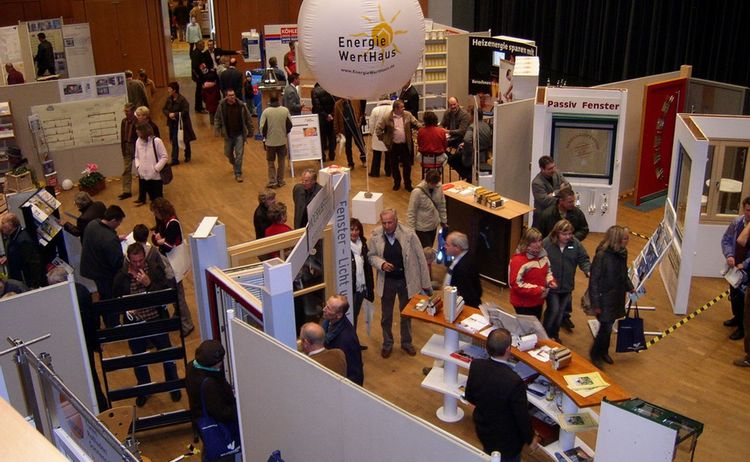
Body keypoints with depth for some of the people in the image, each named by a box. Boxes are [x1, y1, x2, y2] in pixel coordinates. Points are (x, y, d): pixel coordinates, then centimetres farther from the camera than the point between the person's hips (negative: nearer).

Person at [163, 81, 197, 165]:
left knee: (186, 141, 13)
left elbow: (185, 112, -22)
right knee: (174, 142, 5)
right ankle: (175, 160, 9)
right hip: (173, 124, 5)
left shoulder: (182, 100, -18)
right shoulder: (169, 99, 1)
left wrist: (175, 114, -24)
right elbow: (164, 109, 7)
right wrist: (169, 114, -14)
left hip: (182, 124, -5)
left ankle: (187, 156, 35)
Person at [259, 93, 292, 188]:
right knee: (281, 162, 15)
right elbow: (289, 125, 0)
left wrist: (265, 136, 7)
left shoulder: (266, 111, -15)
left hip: (270, 141, -2)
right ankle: (280, 181, 20)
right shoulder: (285, 110, -8)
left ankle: (272, 181, 8)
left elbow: (262, 127, -10)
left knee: (271, 162, 12)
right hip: (282, 140, 2)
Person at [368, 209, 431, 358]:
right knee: (386, 316, 17)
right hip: (386, 281, 1)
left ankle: (406, 343, 40)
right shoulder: (376, 235, -13)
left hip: (406, 281, -1)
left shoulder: (409, 235, -19)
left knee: (406, 314, 18)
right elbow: (372, 256, 1)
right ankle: (387, 344, 39)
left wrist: (425, 283, -6)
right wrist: (381, 264, -21)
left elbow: (421, 259, -11)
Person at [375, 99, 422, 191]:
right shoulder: (387, 118, -8)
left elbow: (416, 123, -3)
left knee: (407, 165, 7)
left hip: (405, 145, 1)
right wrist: (384, 140, -2)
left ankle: (408, 184, 20)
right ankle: (397, 183, 28)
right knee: (394, 165, 10)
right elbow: (378, 129, -2)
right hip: (393, 146, -1)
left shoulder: (408, 115, -1)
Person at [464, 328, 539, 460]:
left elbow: (469, 397, -2)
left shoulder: (476, 366, -20)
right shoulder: (514, 382, -36)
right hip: (506, 439, -5)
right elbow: (522, 415, -22)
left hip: (482, 431, 5)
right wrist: (530, 439, -4)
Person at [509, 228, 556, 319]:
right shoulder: (518, 260, -24)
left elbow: (548, 271, 17)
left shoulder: (542, 255, 0)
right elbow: (516, 284, -25)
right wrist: (537, 290, -26)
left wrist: (550, 281, -5)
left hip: (538, 301, 8)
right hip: (523, 303, -7)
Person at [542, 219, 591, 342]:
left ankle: (554, 334, 39)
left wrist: (588, 270, -20)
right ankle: (545, 334, 15)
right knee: (553, 310, -8)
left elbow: (583, 260, 0)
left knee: (561, 312, 17)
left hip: (567, 286, 4)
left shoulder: (575, 243, -6)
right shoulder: (546, 243, -17)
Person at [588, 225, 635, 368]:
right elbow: (594, 280, -18)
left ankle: (604, 352, 37)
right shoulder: (601, 256, -23)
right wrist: (595, 303, -16)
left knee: (608, 326, 16)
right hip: (604, 298, -6)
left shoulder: (622, 253, -2)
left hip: (617, 297, 6)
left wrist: (630, 287, 6)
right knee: (606, 327, -2)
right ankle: (595, 354, 20)